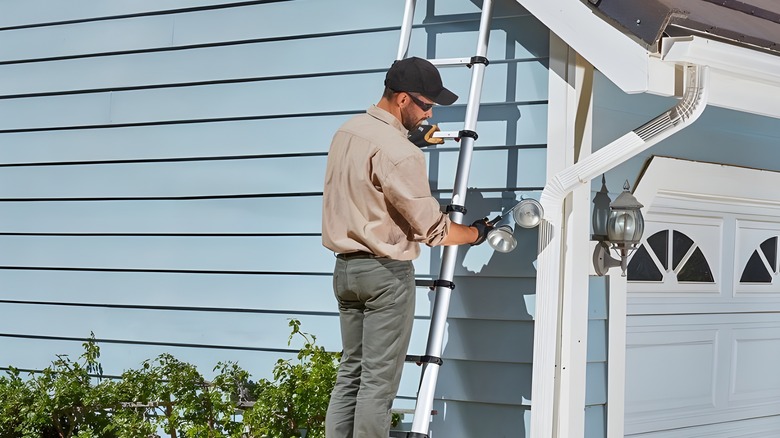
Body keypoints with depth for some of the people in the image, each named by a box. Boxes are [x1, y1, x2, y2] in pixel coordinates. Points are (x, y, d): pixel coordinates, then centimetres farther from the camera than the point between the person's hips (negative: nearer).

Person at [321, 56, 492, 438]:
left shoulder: (346, 131, 7)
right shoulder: (398, 152, -20)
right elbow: (431, 229, -17)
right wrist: (476, 233, 0)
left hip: (345, 267, 8)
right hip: (386, 273, -8)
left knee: (350, 373, 13)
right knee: (379, 380, -2)